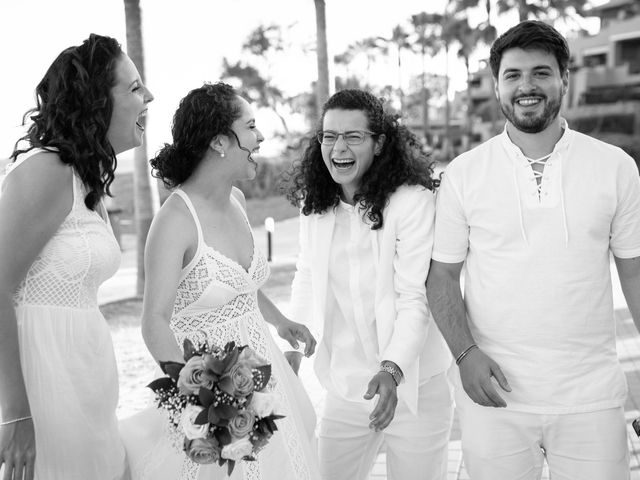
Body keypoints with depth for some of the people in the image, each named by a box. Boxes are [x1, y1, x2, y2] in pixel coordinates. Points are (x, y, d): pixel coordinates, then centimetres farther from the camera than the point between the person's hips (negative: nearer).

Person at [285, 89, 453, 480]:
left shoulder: (413, 201, -17)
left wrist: (392, 369, -30)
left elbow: (415, 298, -18)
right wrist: (293, 347, 7)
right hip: (344, 387, 5)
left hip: (411, 385, -5)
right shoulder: (315, 206, 0)